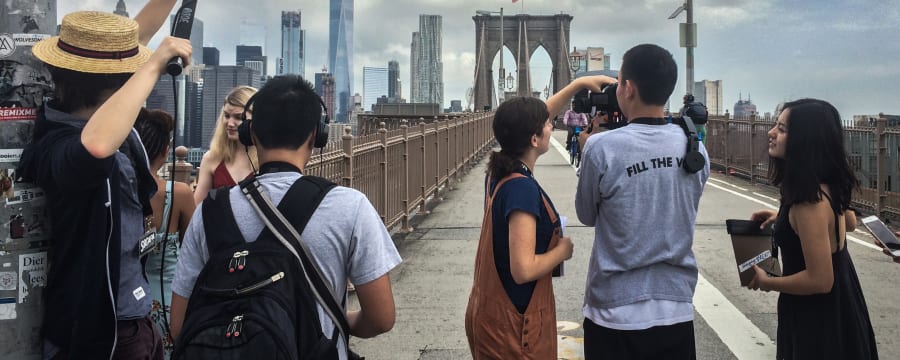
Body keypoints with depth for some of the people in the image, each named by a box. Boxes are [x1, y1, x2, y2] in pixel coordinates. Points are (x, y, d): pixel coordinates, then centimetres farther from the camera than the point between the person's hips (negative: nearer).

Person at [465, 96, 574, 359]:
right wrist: (562, 250, -12)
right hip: (514, 322, -8)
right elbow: (523, 270, -29)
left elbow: (530, 121, 17)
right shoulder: (523, 188, -25)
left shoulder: (499, 173, 0)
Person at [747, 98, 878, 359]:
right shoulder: (827, 186, 0)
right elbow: (847, 222, 21)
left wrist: (766, 283, -13)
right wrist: (785, 217, 13)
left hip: (817, 321, -9)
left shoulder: (809, 199, -28)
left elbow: (819, 280, -28)